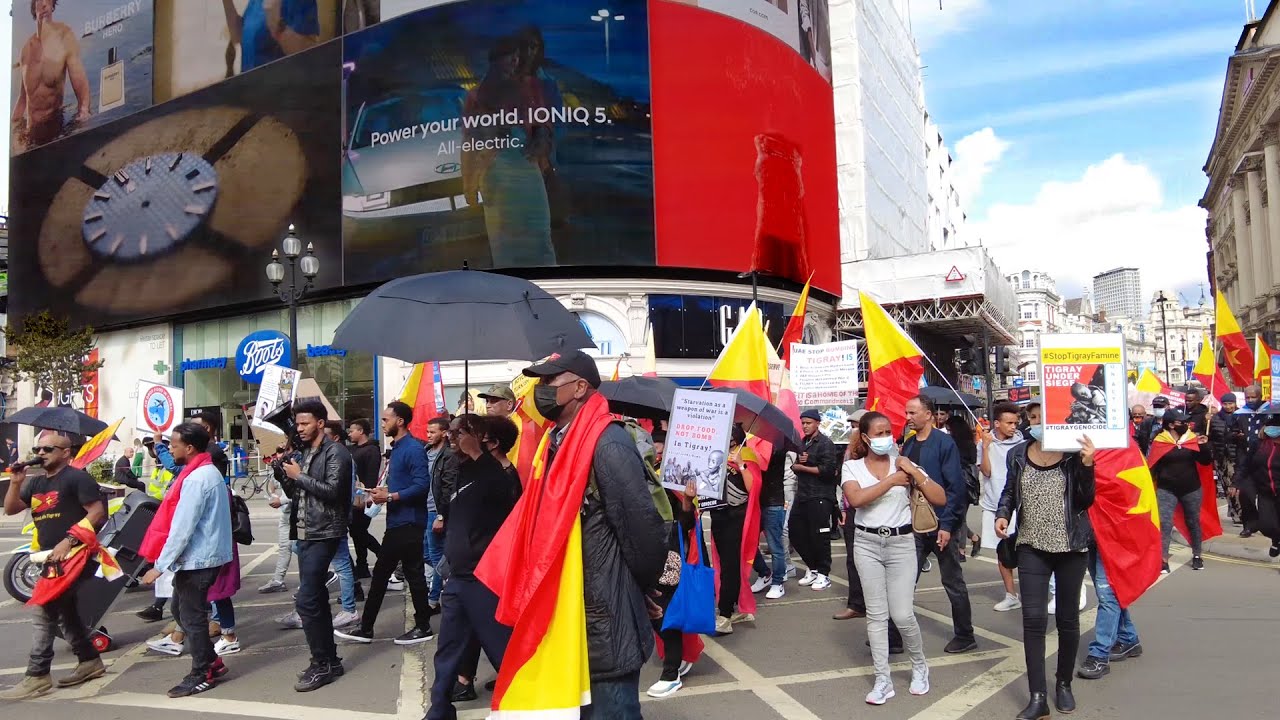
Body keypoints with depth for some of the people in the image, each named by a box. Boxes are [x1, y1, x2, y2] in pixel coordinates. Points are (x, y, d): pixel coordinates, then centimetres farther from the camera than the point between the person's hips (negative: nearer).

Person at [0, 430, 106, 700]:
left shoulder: (77, 477, -10)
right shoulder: (36, 483, 16)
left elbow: (97, 512, -17)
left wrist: (68, 541, -23)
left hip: (71, 556, -9)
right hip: (51, 559, 9)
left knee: (45, 615, -10)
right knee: (66, 614, 17)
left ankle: (37, 676, -5)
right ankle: (90, 661, 28)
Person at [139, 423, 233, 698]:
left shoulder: (196, 479, -21)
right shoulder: (210, 472, 11)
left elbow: (182, 528, -23)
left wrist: (160, 565, -18)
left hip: (197, 558, -10)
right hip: (205, 554, 10)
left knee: (191, 616, 1)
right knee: (183, 609, 20)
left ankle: (201, 675, 12)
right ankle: (210, 660, 27)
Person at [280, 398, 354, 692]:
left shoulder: (335, 452, -11)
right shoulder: (305, 453, 16)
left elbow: (333, 491, -21)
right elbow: (294, 492, 19)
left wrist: (300, 476, -15)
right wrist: (287, 473, 1)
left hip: (323, 534, -9)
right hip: (305, 534, 9)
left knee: (306, 601, -12)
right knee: (317, 599, 13)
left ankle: (322, 664, -2)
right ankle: (330, 660, 21)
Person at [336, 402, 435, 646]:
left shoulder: (413, 449, -15)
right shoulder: (396, 448, 15)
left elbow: (422, 486, -23)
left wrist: (390, 496, -18)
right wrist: (384, 492, 6)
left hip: (409, 522, -10)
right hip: (396, 522, 10)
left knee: (414, 574, 0)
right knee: (380, 573, 13)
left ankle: (423, 627, 12)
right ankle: (365, 628, 20)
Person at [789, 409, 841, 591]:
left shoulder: (825, 443, -7)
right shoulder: (802, 443, 17)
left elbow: (828, 470, -16)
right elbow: (794, 466, 17)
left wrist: (804, 467, -8)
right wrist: (798, 461, -7)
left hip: (820, 497, -8)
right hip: (802, 494, 8)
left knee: (819, 535, -4)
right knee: (796, 533, 9)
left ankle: (823, 574, 8)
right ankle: (812, 568, 25)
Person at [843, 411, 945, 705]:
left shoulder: (904, 464, 1)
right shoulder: (852, 466, 0)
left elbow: (940, 499, -5)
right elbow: (855, 498, -20)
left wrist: (912, 470, -13)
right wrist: (891, 480, -17)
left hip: (901, 543, 0)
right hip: (867, 544, 1)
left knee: (902, 614, -2)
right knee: (876, 614, 4)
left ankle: (919, 666, 25)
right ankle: (883, 680, 13)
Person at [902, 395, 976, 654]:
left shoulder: (944, 443, -12)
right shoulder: (908, 445, 7)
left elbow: (956, 486, -15)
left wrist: (946, 525, -19)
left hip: (941, 525, -6)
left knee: (953, 582, 8)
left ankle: (965, 636, 23)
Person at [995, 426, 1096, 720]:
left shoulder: (1073, 454, -8)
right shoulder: (1018, 455, -1)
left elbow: (1085, 502, -9)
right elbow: (1009, 491, 14)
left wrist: (1087, 466, -21)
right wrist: (1003, 514, -4)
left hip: (1072, 547, -1)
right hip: (1032, 547, 1)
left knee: (1068, 618, 13)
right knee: (1033, 619, -4)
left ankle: (1064, 684, 32)